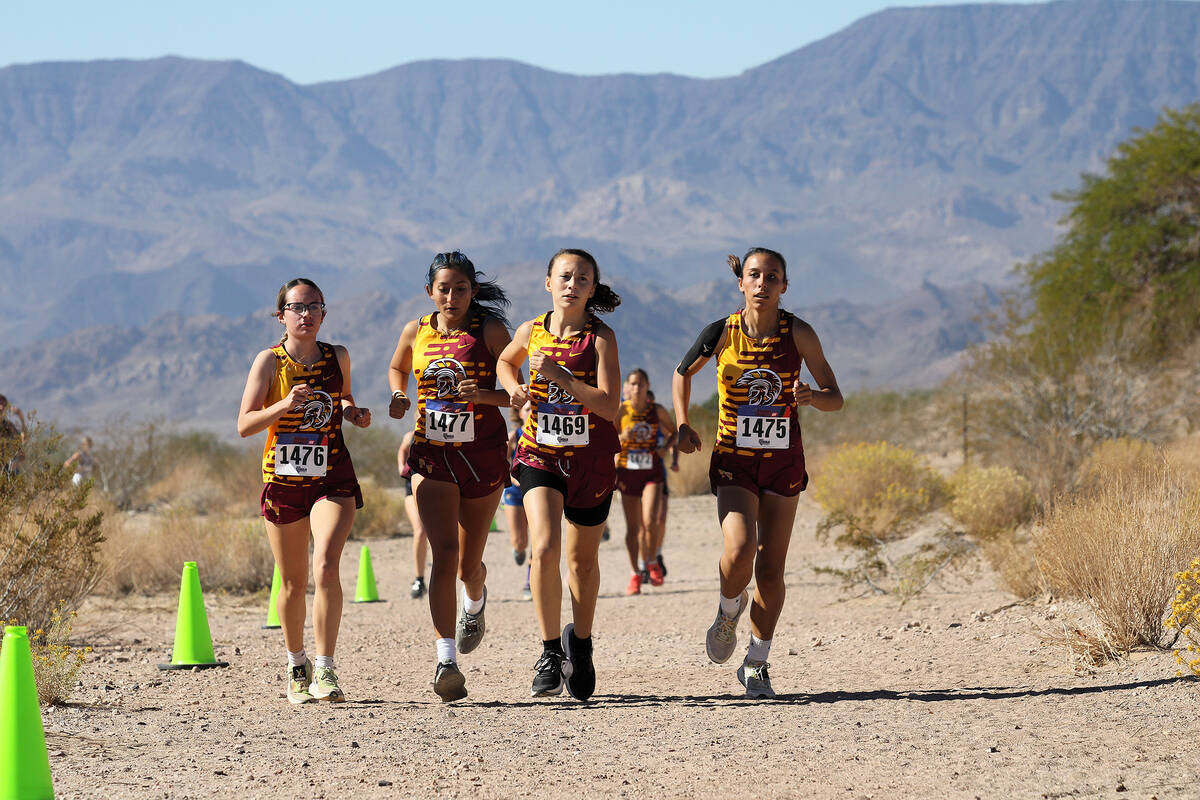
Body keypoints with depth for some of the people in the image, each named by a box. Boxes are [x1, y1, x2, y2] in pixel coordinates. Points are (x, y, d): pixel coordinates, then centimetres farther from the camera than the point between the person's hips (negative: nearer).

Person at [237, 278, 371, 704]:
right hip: (283, 478, 0)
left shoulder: (338, 357, 3)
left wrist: (353, 412, 0)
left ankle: (325, 670, -16)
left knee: (326, 568, -20)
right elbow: (245, 424, -9)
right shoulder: (269, 361, -5)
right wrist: (285, 405, -24)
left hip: (332, 479, 0)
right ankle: (297, 666, 30)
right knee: (293, 583, 9)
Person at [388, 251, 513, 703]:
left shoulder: (490, 331, -4)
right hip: (431, 456, 1)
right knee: (444, 554, -17)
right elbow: (397, 368, 25)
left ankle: (475, 600, 51)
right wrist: (399, 397, 3)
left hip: (483, 456, -1)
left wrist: (484, 394, -25)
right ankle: (446, 661, -23)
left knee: (468, 563, 12)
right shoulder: (416, 332, 4)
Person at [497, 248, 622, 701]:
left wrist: (560, 376, -25)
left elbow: (609, 406, -18)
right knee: (544, 547, -20)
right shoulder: (531, 332, 0)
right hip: (540, 454, 1)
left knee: (583, 560, 13)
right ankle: (550, 654, -13)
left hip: (590, 460, -1)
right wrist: (514, 389, 2)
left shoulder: (600, 337, -9)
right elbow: (505, 362, 24)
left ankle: (580, 642, 37)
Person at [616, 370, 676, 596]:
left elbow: (673, 433, 14)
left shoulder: (657, 410, -1)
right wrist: (622, 438, -21)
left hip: (652, 473, 0)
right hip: (628, 473, 0)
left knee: (649, 522, -18)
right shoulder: (620, 411, -3)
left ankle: (651, 563, 5)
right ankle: (636, 574, 16)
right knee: (632, 529, 3)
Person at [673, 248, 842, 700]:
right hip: (733, 462, -1)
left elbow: (835, 399, -2)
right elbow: (683, 373, 14)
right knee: (739, 550, -23)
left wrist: (810, 396, -24)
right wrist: (683, 425, 2)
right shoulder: (721, 334, -5)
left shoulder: (798, 334, -6)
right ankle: (729, 611, 11)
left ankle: (756, 664, 18)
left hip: (783, 463, 1)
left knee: (770, 567, 2)